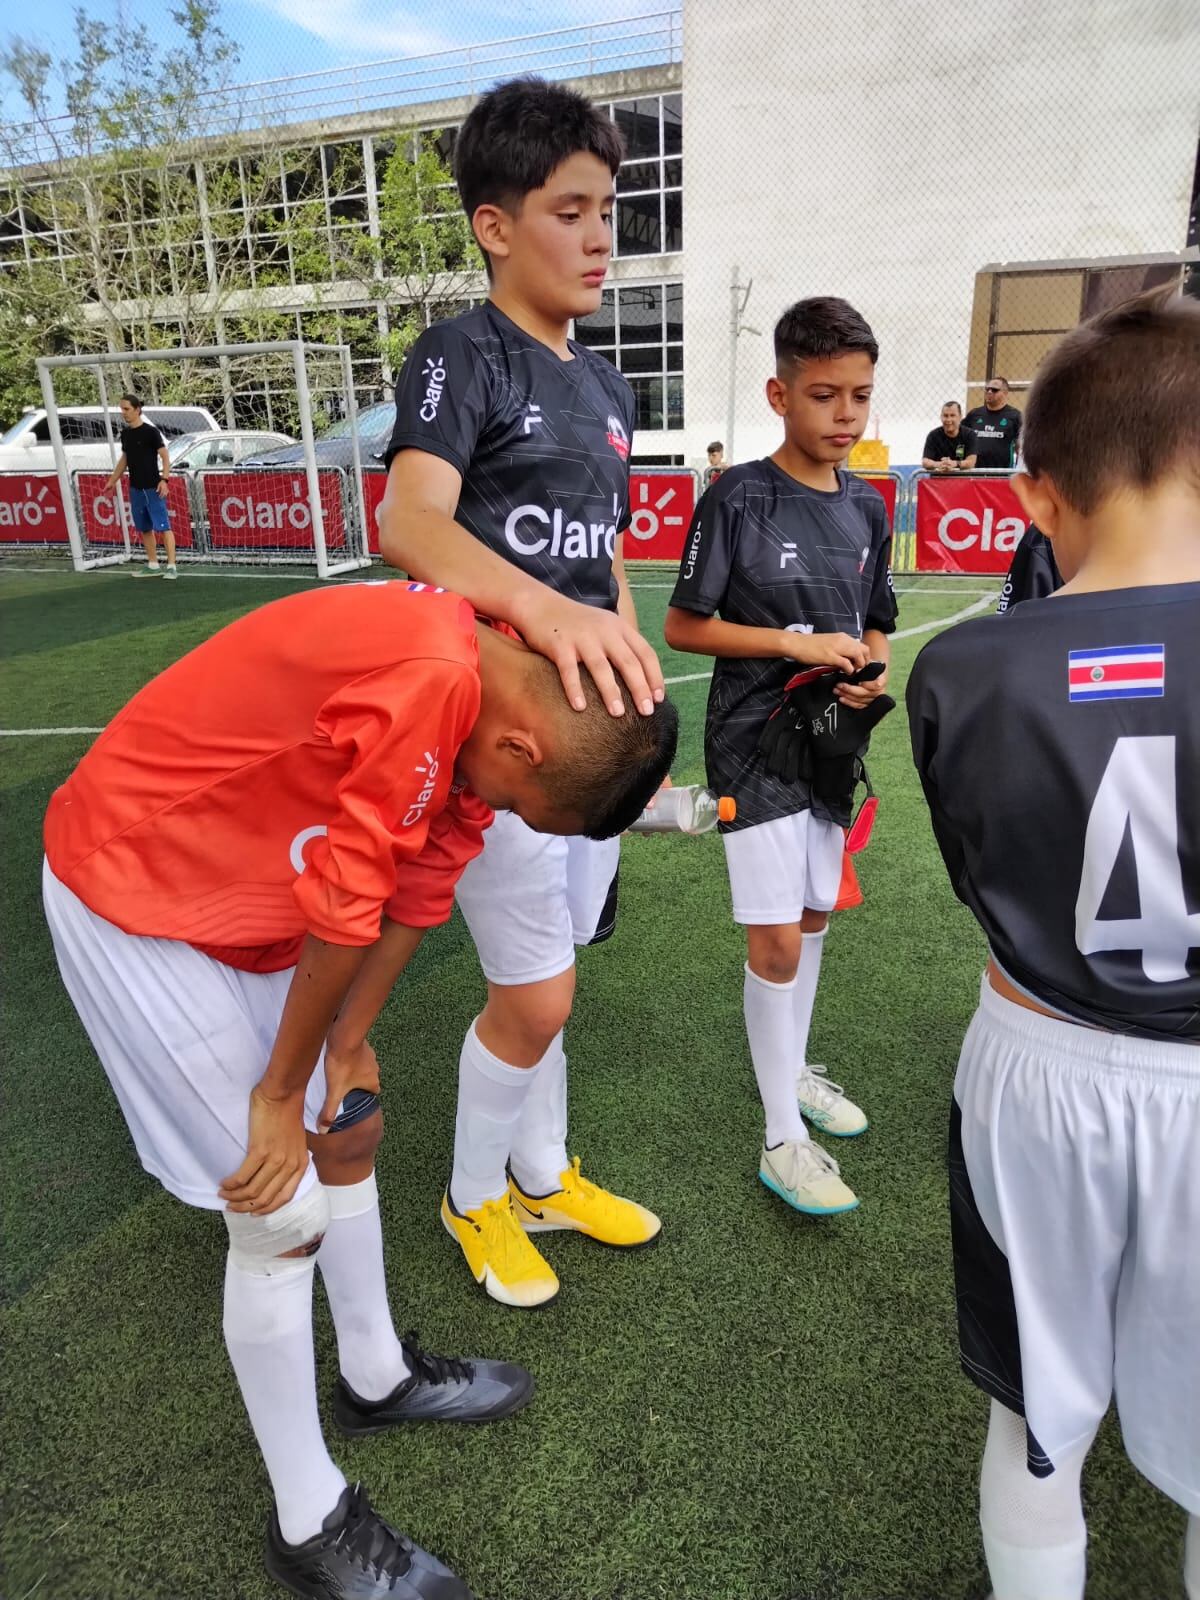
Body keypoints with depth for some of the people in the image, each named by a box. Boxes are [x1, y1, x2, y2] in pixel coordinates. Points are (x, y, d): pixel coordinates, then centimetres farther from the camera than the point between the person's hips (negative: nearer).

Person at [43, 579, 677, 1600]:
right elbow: (344, 915, -25)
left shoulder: (481, 697, -4)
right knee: (283, 1215, -2)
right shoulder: (426, 683, -34)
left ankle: (378, 1378, 41)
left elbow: (418, 893, 3)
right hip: (132, 899, -9)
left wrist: (345, 1048, 7)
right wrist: (282, 1092, -11)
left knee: (349, 1129, 17)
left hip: (253, 888, 9)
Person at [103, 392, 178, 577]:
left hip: (153, 488, -7)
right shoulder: (125, 433, 11)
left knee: (162, 526, -10)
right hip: (135, 489, 7)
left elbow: (165, 456, -10)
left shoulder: (150, 431, -8)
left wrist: (164, 479, -22)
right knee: (145, 529, 10)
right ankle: (153, 565, 17)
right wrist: (112, 481, 22)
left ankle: (172, 566, -13)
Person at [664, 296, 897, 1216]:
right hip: (756, 744, -6)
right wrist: (800, 644, -17)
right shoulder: (739, 499, -11)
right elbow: (684, 627, -10)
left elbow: (874, 627, 15)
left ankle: (795, 1070, 39)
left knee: (814, 915, 17)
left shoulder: (867, 507, 6)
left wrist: (871, 670, -7)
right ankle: (782, 1139, 10)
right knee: (775, 936, -5)